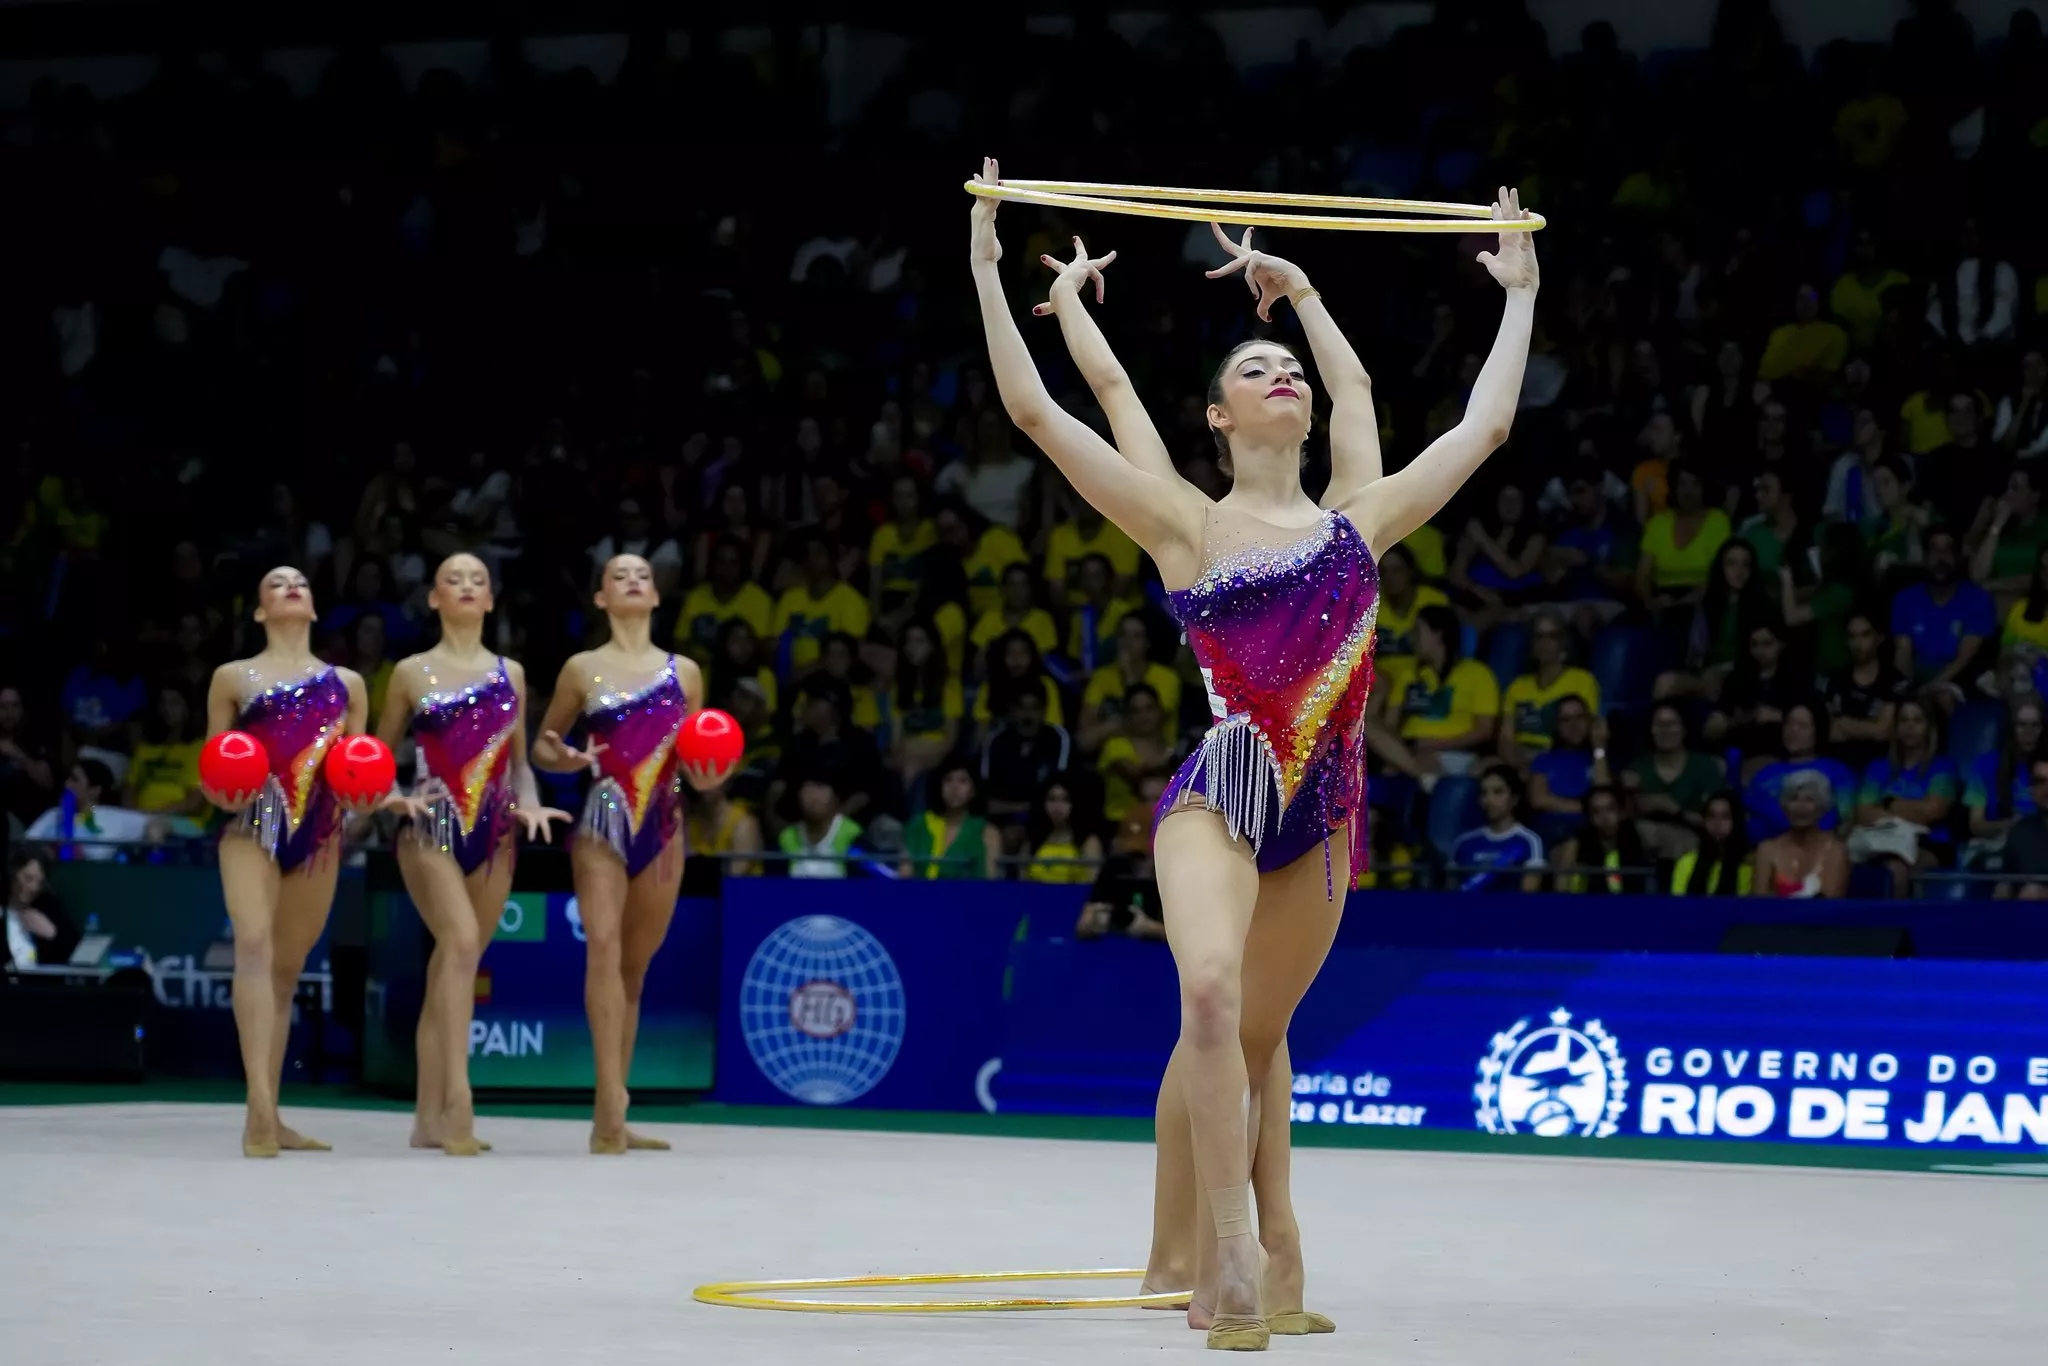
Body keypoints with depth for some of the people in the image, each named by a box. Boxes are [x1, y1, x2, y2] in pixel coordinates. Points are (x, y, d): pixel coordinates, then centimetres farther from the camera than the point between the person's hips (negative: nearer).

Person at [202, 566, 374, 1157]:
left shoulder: (347, 683, 17)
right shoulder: (234, 677, 9)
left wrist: (367, 792, -3)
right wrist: (220, 792, -12)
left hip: (320, 828, 4)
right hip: (254, 823, -4)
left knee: (288, 970, 6)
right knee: (255, 946, -22)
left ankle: (268, 1119, 10)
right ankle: (260, 1106, -32)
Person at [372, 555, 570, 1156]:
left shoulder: (510, 673, 12)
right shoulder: (413, 672, 3)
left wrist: (529, 805, -2)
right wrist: (393, 797, -9)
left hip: (494, 833, 4)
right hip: (432, 828, -4)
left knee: (453, 967, 6)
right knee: (461, 941, -24)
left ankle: (430, 1117, 9)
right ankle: (457, 1099, -31)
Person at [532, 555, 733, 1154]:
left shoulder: (683, 672, 11)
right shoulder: (583, 669, 5)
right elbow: (542, 746, 10)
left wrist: (707, 777, -6)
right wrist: (563, 760, -13)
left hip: (663, 826, 3)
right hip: (603, 822, -3)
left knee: (635, 968, 7)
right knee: (604, 947, -20)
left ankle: (610, 1120, 11)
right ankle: (611, 1105, -28)